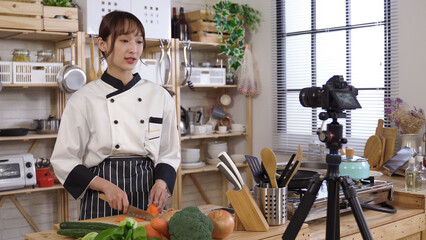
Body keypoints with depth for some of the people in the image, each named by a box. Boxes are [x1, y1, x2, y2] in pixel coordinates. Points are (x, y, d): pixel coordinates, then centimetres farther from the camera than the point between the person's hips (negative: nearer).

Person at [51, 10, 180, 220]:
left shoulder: (160, 97, 3)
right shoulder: (83, 99, -5)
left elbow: (169, 154, 8)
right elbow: (63, 161, -4)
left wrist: (161, 182, -11)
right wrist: (106, 186, -16)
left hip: (148, 198, 2)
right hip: (101, 203, -2)